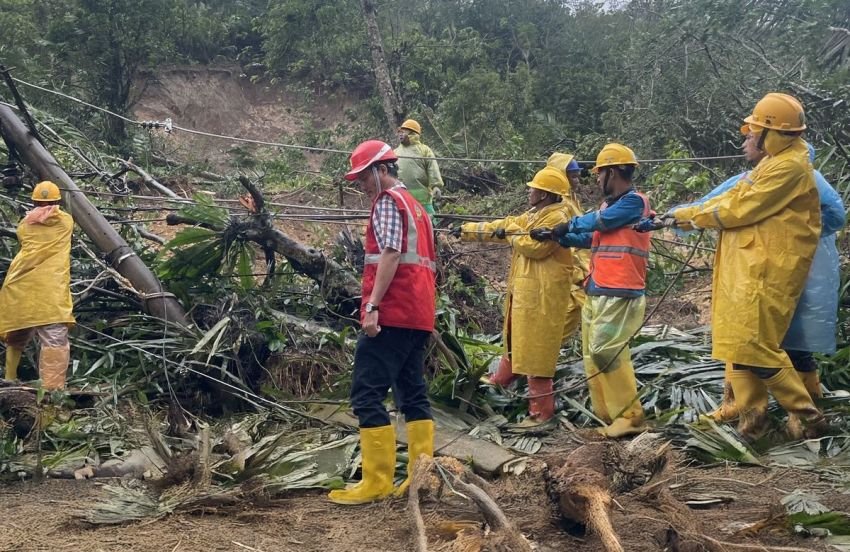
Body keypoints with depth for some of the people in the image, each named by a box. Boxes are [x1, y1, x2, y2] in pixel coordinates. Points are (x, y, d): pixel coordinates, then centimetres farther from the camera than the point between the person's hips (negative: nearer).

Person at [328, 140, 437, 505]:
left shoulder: (388, 201, -5)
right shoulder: (415, 205, 24)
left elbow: (390, 255, -18)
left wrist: (372, 305, -23)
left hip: (392, 313, -10)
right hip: (418, 315, 10)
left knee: (366, 394, -8)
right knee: (413, 394, 10)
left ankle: (377, 483, -8)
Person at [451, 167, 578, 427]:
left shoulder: (556, 218, -15)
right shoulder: (533, 216, 16)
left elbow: (533, 245, -24)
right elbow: (499, 227, 20)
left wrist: (511, 232, -8)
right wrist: (466, 230, 20)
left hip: (541, 294, -10)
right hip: (523, 290, 10)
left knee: (535, 350, -9)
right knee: (514, 338, 26)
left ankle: (542, 410, -3)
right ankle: (500, 382, 46)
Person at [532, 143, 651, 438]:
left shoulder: (634, 201, -6)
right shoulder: (608, 205, 20)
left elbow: (599, 221, -12)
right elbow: (588, 238, 22)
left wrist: (568, 224, 4)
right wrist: (553, 236, 15)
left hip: (620, 296, -9)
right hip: (595, 294, 9)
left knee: (605, 353, -15)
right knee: (592, 358, 7)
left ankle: (631, 416, -5)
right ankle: (611, 419, 13)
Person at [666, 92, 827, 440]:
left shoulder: (790, 166, -17)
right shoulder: (775, 162, 17)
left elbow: (741, 208, -17)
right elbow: (735, 196, 17)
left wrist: (692, 215, -4)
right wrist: (685, 214, 12)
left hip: (766, 271, -10)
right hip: (749, 268, 10)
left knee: (754, 345, -10)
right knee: (738, 342, 11)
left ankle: (807, 415, 2)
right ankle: (750, 417, 17)